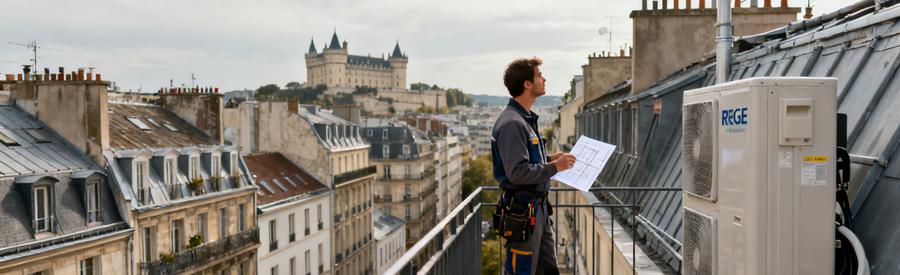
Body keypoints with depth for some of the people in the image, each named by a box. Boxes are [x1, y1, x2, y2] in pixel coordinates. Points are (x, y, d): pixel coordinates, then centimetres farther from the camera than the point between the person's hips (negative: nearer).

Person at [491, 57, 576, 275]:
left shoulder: (526, 118, 13)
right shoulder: (511, 123, -21)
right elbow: (518, 172, -27)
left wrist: (550, 158, 11)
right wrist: (554, 167, -19)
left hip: (538, 207, 10)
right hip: (521, 210, -10)